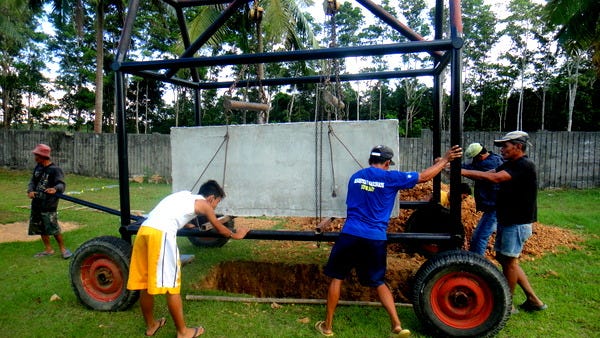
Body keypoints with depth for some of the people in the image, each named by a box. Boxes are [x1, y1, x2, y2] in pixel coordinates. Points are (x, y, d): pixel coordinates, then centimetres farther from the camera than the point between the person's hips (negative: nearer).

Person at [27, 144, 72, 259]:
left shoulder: (55, 169, -14)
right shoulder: (37, 167, 8)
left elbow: (61, 184, -24)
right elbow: (32, 181, 9)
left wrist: (55, 189, -47)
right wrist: (30, 191, -12)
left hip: (49, 204, -8)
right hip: (37, 202, 8)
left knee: (53, 228, -7)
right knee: (40, 227, 14)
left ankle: (63, 248, 8)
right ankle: (48, 249, 25)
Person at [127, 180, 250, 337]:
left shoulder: (185, 195, 30)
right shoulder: (203, 204, 11)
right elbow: (219, 228, 25)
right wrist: (236, 235, 43)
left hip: (144, 230, 8)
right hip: (161, 234, -8)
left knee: (145, 283, 18)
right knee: (171, 286, 3)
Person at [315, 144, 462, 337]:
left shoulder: (355, 177, 11)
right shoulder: (390, 177, 0)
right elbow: (424, 177, 5)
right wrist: (445, 160, 16)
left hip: (350, 235, 1)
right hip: (375, 240, -1)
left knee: (337, 278, 13)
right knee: (378, 282, 18)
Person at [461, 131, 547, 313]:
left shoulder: (525, 166, -18)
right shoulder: (509, 165, 12)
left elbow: (494, 177, -30)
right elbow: (486, 175, 3)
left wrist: (463, 171, -30)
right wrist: (462, 171, -11)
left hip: (517, 223, -10)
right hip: (506, 221, 10)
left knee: (509, 260, 1)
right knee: (504, 258, 15)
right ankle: (533, 300, 26)